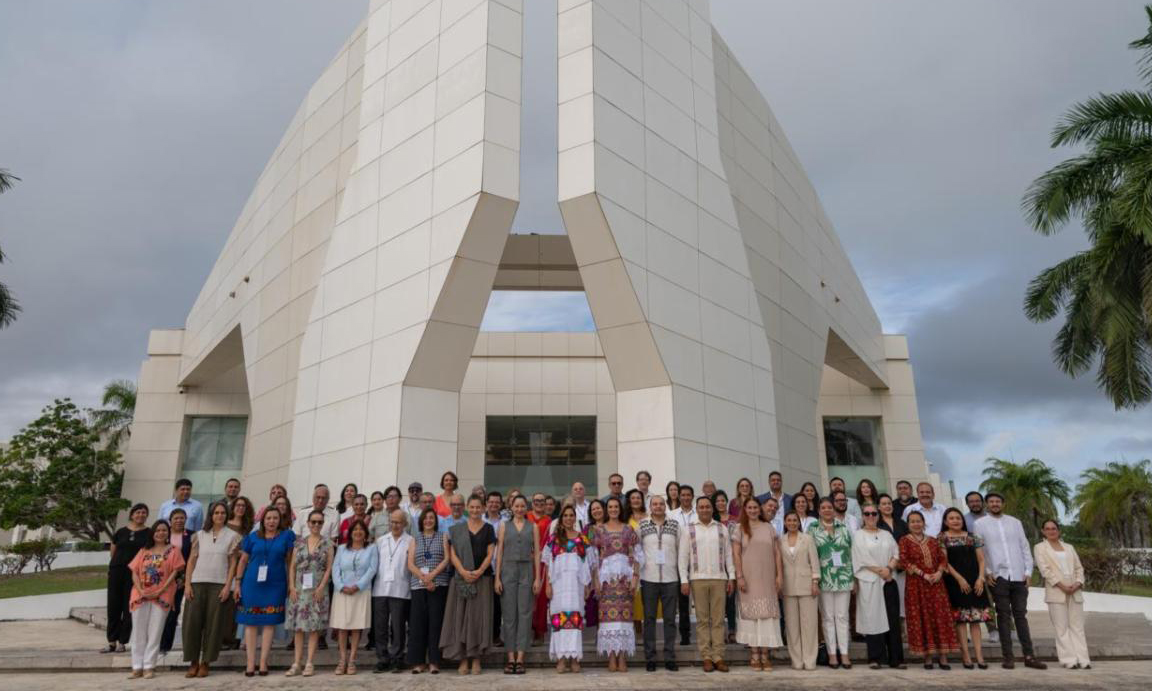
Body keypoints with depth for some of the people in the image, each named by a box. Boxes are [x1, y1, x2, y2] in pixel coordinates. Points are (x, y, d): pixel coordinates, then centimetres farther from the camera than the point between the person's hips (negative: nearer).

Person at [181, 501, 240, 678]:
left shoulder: (232, 536, 5)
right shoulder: (200, 535, 11)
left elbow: (233, 563, 2)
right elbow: (191, 560, 8)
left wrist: (228, 586, -7)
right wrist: (187, 584, -1)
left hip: (219, 584, -2)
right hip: (197, 583, 2)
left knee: (213, 623, -2)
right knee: (192, 621, -2)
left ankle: (205, 662, 8)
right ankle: (193, 661, 10)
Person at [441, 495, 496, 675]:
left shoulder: (488, 529, 7)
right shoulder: (457, 529, 8)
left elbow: (490, 554, 1)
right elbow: (452, 554, 2)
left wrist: (479, 571, -14)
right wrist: (463, 572, -13)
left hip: (482, 577, 0)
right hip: (460, 578, 1)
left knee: (478, 616, -2)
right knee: (460, 615, -2)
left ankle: (476, 659, 3)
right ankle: (463, 659, 3)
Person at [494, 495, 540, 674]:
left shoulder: (533, 527, 9)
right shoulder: (504, 525, 8)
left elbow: (537, 553, 5)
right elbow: (499, 552, 5)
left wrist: (537, 578, -2)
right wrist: (497, 577, -3)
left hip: (527, 571, 0)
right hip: (508, 570, 0)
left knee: (525, 613, -2)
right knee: (508, 614, 0)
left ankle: (520, 659, 2)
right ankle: (510, 658, 5)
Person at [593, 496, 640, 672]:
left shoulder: (628, 530, 9)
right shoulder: (599, 530, 8)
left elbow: (636, 555, 6)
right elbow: (594, 557, 5)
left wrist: (635, 576, -4)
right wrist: (595, 580, -2)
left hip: (625, 576, 1)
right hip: (606, 575, 0)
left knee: (624, 614, -3)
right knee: (608, 615, -4)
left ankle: (623, 658, 3)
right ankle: (612, 659, 2)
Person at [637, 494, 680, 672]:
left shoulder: (675, 526, 6)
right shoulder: (642, 526, 4)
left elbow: (680, 549, 10)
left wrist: (681, 574, 6)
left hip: (670, 578, 1)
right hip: (649, 579, -1)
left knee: (670, 619, 4)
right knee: (649, 619, 4)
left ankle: (670, 657, 12)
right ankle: (650, 658, 11)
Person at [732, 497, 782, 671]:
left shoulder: (769, 528, 9)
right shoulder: (740, 528, 3)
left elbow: (777, 553, 8)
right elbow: (736, 554, -1)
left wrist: (779, 575, 2)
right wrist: (739, 576, -9)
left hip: (767, 578, 2)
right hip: (748, 577, -2)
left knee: (768, 612, 0)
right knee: (751, 611, -1)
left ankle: (765, 654, 7)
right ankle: (754, 654, 6)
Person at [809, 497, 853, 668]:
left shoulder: (843, 528, 8)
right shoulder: (813, 529, 2)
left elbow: (851, 552, 9)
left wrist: (854, 576, 5)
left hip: (843, 578, 2)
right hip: (824, 579, -1)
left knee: (842, 616, 4)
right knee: (828, 617, 4)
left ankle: (844, 653, 9)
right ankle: (832, 653, 10)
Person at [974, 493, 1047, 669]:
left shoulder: (1015, 522, 13)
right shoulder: (980, 524, 4)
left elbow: (1025, 547, 12)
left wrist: (1028, 571, 2)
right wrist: (987, 572, -8)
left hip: (1018, 576, 3)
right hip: (998, 576, -2)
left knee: (1021, 615, 5)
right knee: (1004, 615, 0)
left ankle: (1028, 656, 9)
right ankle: (1008, 656, 4)